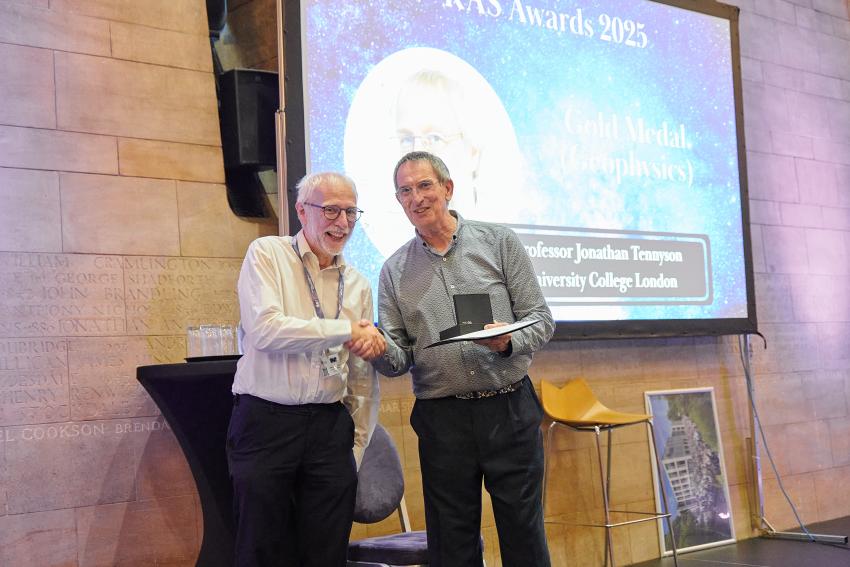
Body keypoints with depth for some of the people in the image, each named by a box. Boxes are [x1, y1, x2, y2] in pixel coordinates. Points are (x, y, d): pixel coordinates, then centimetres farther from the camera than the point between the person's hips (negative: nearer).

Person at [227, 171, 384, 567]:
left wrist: (357, 446, 12)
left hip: (331, 427, 4)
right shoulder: (267, 255, 0)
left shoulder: (357, 285, 14)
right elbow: (264, 329, -17)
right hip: (266, 421, -4)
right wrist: (347, 330, -12)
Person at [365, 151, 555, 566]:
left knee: (523, 533, 3)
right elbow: (398, 360, 6)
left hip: (510, 410, -1)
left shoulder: (499, 242, 4)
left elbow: (540, 319, 1)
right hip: (442, 419, 2)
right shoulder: (394, 271, 9)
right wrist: (379, 348, -17)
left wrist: (509, 341, -20)